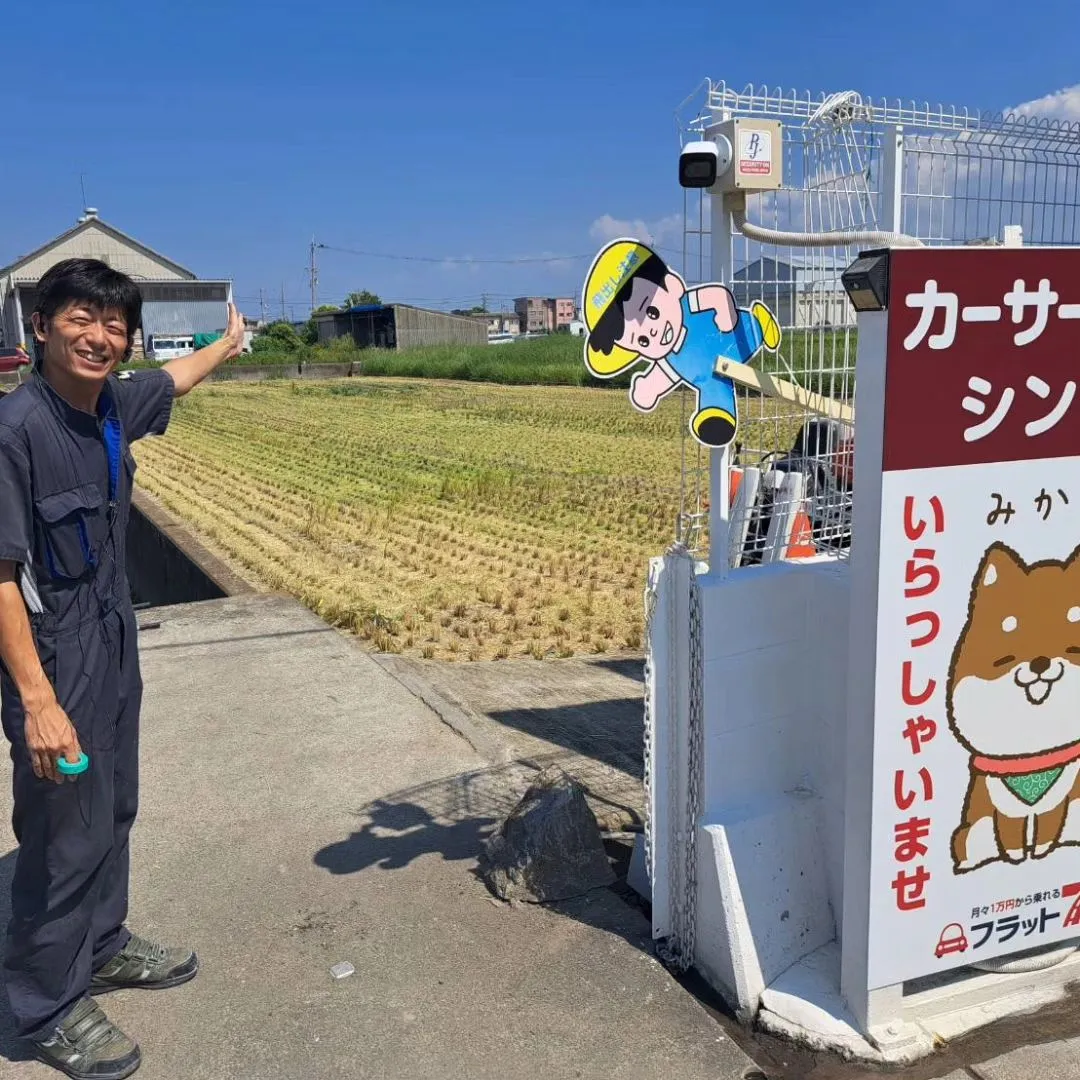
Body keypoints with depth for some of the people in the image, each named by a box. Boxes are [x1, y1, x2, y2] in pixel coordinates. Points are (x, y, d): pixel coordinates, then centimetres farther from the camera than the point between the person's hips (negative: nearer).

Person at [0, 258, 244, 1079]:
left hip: (115, 643, 8)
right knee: (68, 832, 3)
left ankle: (102, 946, 42)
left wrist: (230, 344, 40)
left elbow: (170, 382, 23)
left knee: (114, 810, 21)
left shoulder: (112, 404, -2)